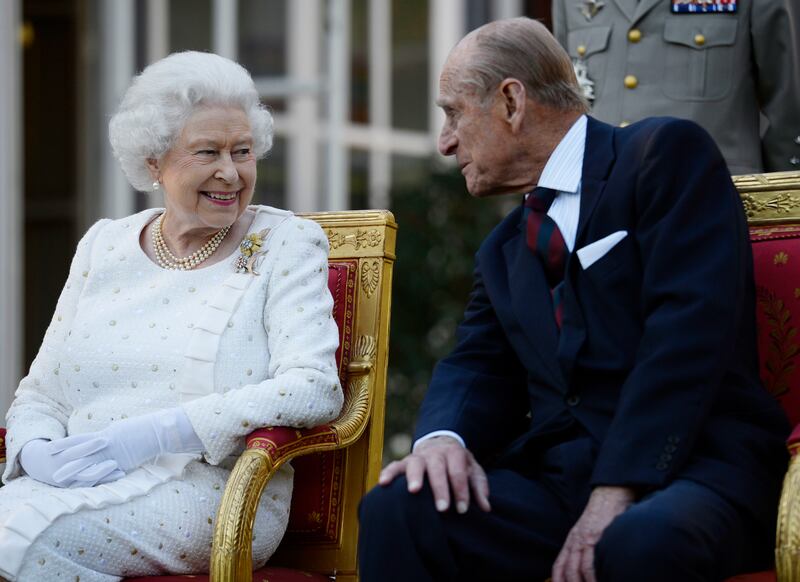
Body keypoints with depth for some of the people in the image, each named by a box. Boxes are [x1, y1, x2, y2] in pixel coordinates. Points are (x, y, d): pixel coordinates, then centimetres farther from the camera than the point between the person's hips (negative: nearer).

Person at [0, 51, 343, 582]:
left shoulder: (286, 244, 5)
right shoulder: (105, 245, 17)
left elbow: (314, 389, -10)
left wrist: (153, 435, -17)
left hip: (208, 486, -4)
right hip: (78, 483, 4)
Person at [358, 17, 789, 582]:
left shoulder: (666, 154, 0)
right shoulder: (505, 250, 24)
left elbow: (687, 329, -12)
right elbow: (478, 366, 14)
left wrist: (618, 492, -20)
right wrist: (444, 437, -11)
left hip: (691, 466, -6)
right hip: (556, 477, 6)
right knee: (396, 509, -22)